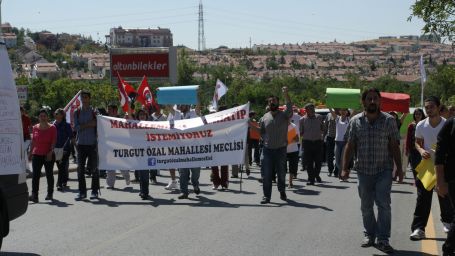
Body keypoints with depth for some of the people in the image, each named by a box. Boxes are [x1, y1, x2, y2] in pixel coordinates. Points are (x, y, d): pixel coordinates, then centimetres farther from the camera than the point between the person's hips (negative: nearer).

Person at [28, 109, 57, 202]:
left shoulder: (52, 128, 0)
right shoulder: (35, 128, 10)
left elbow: (54, 141, -5)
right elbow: (33, 141, 15)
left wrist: (51, 152, -15)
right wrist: (30, 153, 12)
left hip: (48, 155, -2)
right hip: (36, 154, 2)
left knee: (49, 175, 6)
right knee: (35, 175, -7)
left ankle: (50, 194, 19)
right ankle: (34, 195, -12)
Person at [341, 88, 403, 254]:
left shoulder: (389, 120, -1)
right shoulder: (355, 121, 2)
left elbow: (394, 146, 2)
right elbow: (349, 146, 3)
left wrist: (399, 168, -1)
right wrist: (345, 168, -2)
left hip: (384, 170, -2)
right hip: (363, 170, 2)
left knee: (383, 204, -9)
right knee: (366, 206, 11)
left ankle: (383, 240, -3)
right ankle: (369, 235, 26)